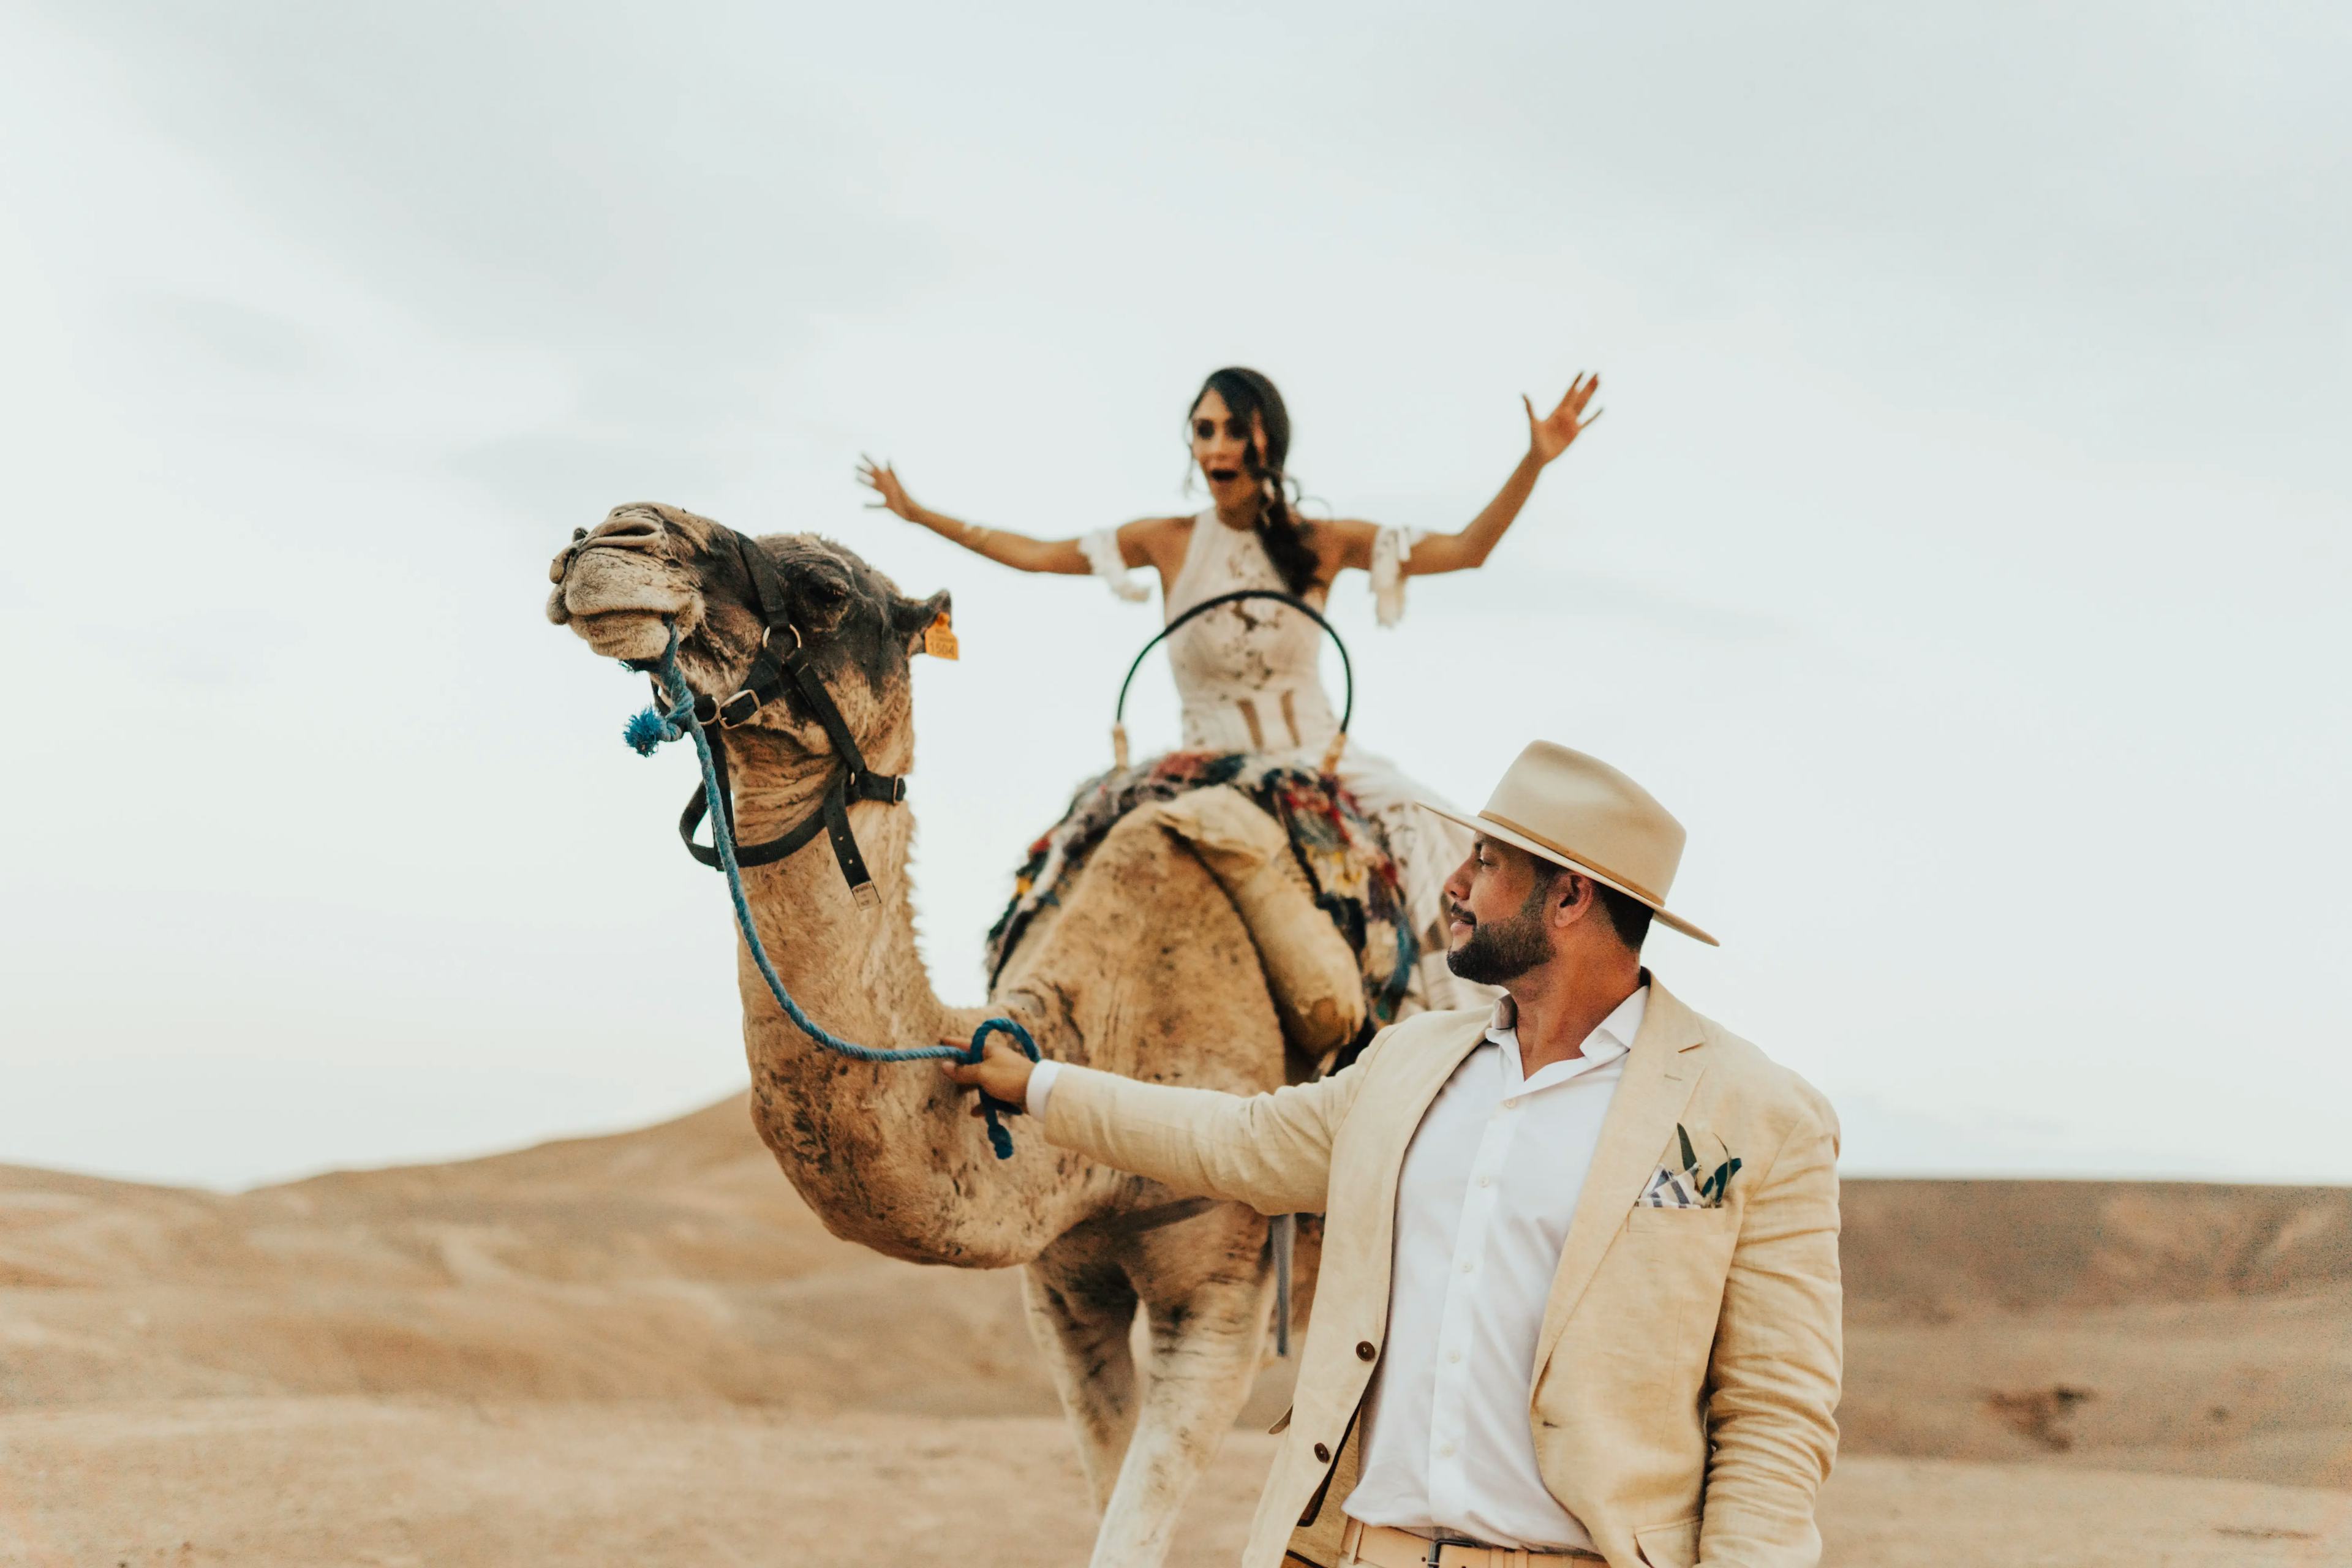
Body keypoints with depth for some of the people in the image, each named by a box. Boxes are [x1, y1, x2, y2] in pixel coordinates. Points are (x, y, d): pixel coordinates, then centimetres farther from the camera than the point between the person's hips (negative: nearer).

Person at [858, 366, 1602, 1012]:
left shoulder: (1325, 543, 2)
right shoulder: (1166, 542, 3)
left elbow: (1468, 548, 0)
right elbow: (1034, 554, 11)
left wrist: (1535, 461, -10)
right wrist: (917, 512, 13)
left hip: (1317, 754, 0)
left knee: (1419, 822, -24)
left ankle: (1450, 1016, -15)